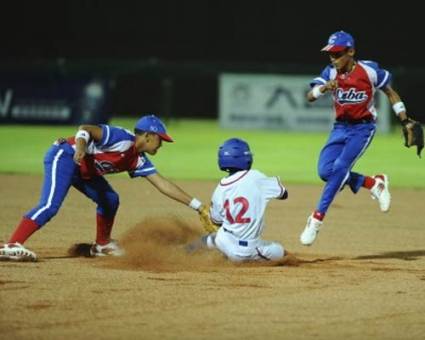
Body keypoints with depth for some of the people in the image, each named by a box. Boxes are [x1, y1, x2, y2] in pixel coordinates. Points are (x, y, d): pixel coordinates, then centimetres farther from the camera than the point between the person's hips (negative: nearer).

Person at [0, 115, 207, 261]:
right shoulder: (123, 139, -19)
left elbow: (163, 185, 7)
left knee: (110, 200, 16)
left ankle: (101, 245, 31)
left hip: (84, 170, 10)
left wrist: (197, 205, 4)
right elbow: (86, 129, -27)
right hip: (64, 157, -10)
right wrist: (80, 146, -49)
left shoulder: (139, 161, 7)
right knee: (50, 206, -25)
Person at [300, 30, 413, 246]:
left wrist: (405, 121, -3)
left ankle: (317, 219, -17)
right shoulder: (331, 73, -6)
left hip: (363, 128, -5)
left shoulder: (369, 71, -14)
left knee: (340, 167, -20)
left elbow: (390, 93, 0)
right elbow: (310, 96, -19)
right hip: (340, 128, 5)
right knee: (325, 170, -9)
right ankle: (373, 184, 11)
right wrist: (324, 88, -41)